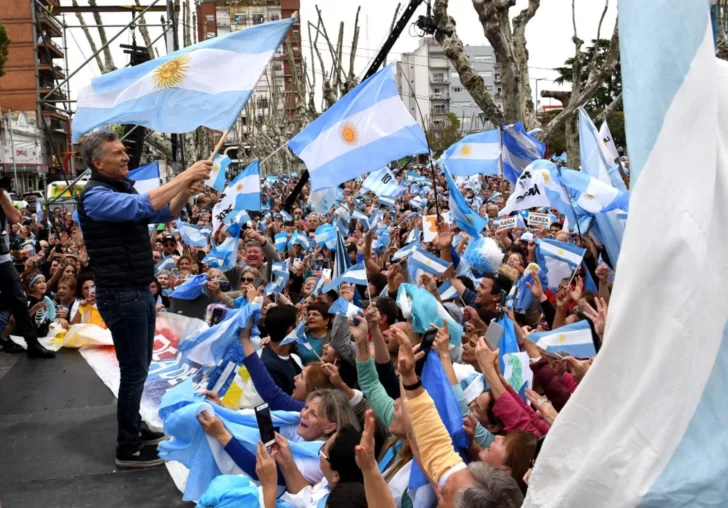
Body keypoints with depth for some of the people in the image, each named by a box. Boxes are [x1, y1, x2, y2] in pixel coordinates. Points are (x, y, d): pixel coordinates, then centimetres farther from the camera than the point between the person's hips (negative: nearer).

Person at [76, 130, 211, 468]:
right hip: (121, 296, -9)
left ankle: (135, 429, 31)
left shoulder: (124, 189, 13)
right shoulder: (96, 196, -16)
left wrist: (186, 193, -6)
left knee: (139, 367, 17)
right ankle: (127, 449, 5)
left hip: (140, 292, 9)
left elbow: (163, 213, 13)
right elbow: (143, 206, -31)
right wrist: (184, 176, -29)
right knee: (134, 370, -4)